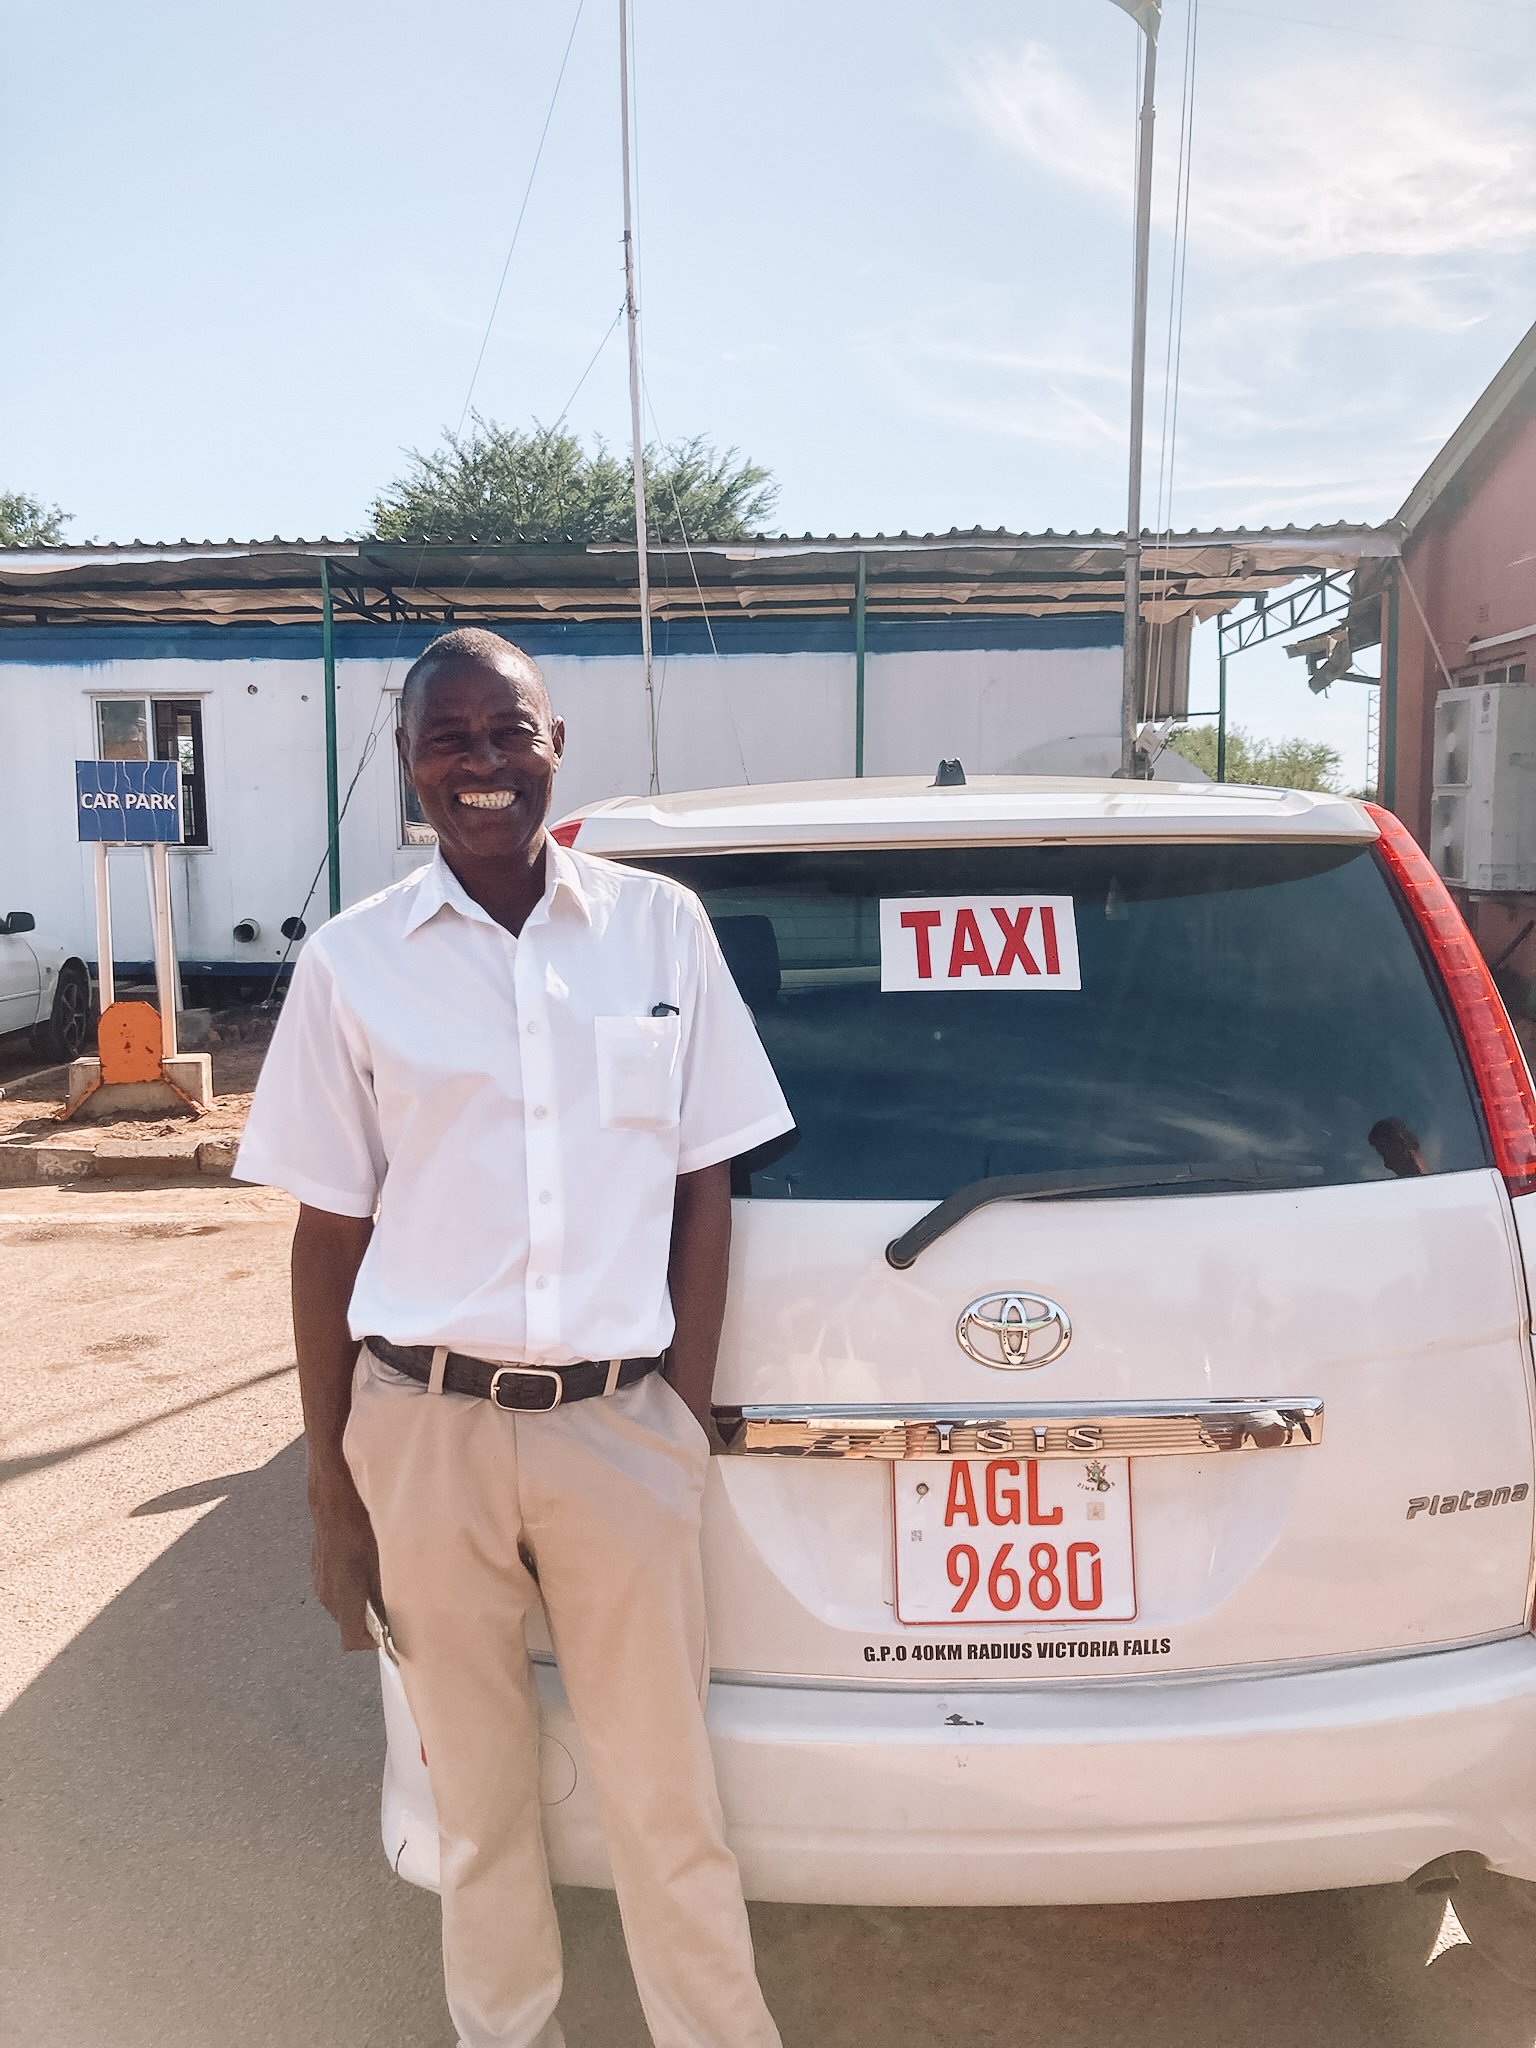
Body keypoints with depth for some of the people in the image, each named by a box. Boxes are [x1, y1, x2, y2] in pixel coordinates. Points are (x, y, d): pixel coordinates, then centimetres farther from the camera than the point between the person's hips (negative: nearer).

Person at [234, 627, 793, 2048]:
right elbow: (329, 1234, 3)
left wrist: (688, 1415, 1)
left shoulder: (662, 926, 1)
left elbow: (704, 1185, 5)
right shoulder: (352, 963, -1)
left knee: (669, 1801, 11)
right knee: (477, 1797, 19)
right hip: (423, 1429, 1)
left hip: (621, 1424, 0)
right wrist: (332, 1491, 3)